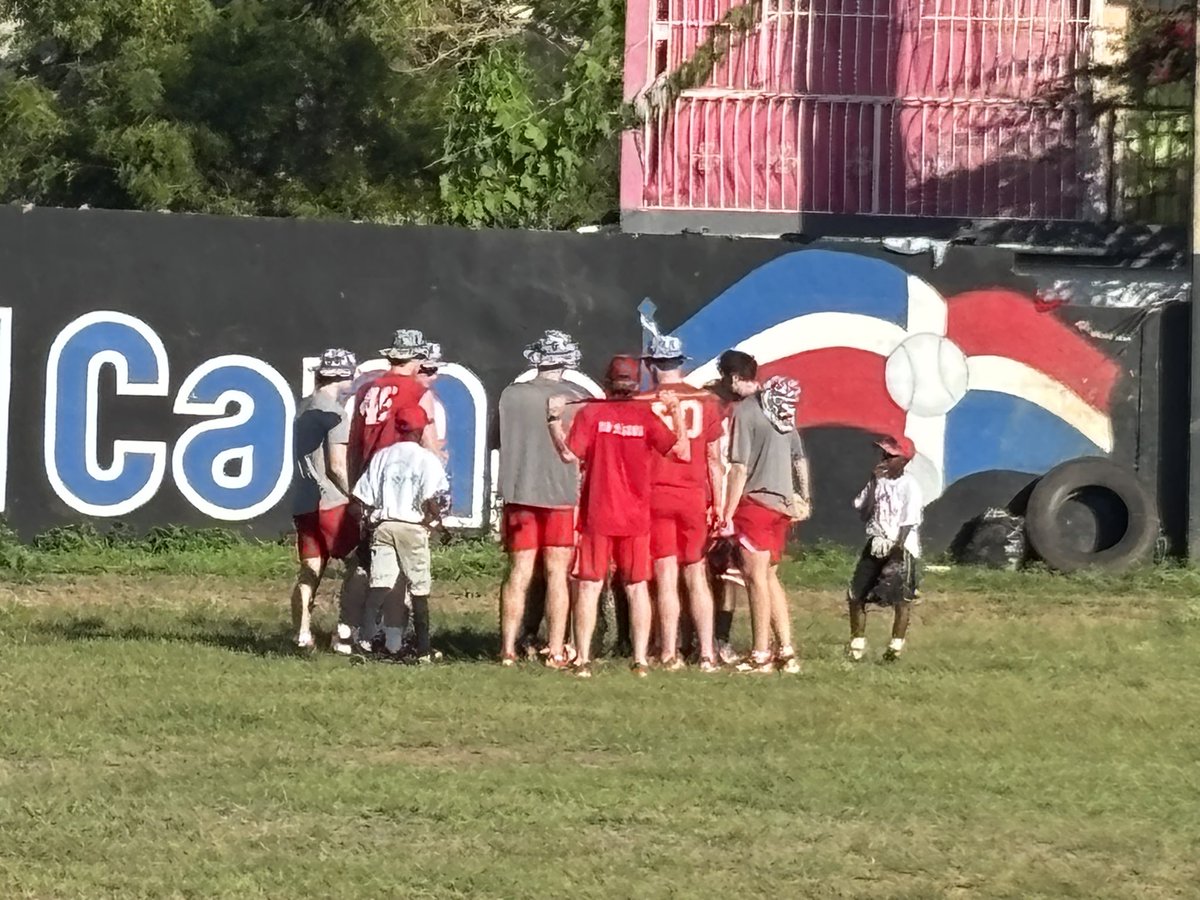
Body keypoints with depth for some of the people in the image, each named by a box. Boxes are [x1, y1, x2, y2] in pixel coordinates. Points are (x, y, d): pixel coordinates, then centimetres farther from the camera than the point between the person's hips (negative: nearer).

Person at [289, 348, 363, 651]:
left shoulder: (303, 407, 14)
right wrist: (356, 499, -9)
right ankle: (345, 634, -10)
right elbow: (337, 466, -16)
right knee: (359, 564, -1)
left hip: (302, 503, 8)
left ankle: (302, 635, 2)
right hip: (331, 502, -8)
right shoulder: (335, 412, -11)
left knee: (310, 570, 9)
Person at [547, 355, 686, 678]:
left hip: (596, 516, -1)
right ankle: (641, 660, 5)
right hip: (636, 517, 1)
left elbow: (569, 454, -12)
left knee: (589, 586, 2)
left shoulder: (591, 412, -5)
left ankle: (583, 660, -1)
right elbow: (681, 450, -4)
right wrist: (676, 414, 4)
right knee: (637, 587, 8)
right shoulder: (646, 415, -2)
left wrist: (554, 420, -5)